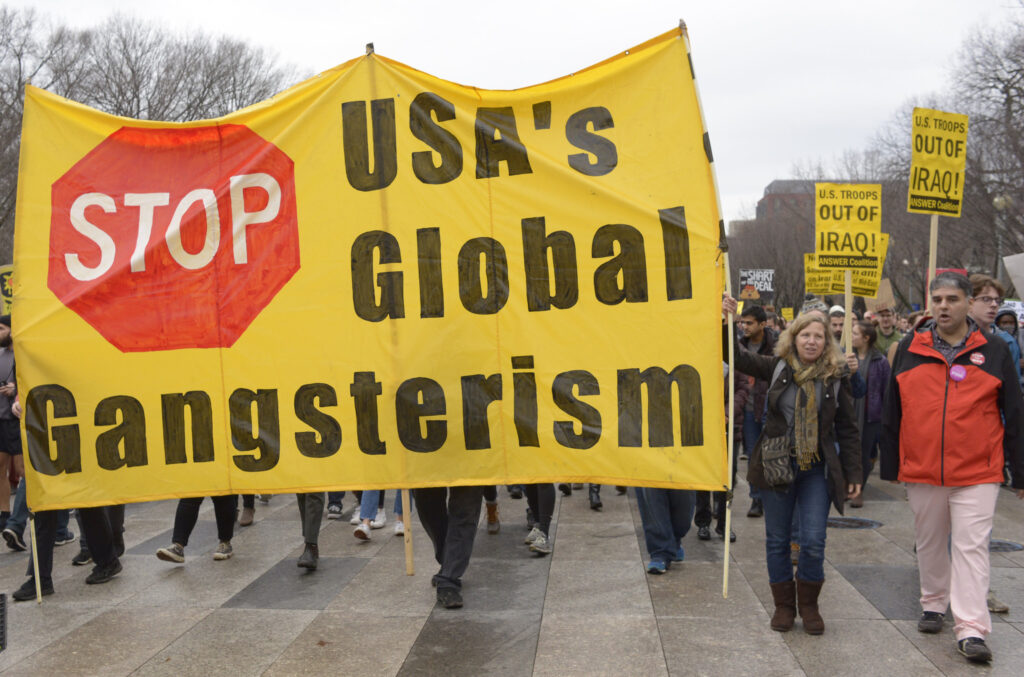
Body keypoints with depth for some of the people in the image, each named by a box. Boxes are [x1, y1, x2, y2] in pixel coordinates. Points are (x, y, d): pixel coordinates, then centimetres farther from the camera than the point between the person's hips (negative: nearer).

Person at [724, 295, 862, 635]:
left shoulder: (836, 376, 0)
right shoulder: (778, 367, 2)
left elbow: (847, 429, 4)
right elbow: (739, 358, -2)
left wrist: (853, 474, 2)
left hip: (817, 468, -1)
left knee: (813, 541, -5)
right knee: (777, 539, 8)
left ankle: (808, 604, 18)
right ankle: (784, 604, 24)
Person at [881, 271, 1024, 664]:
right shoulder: (909, 350, 3)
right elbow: (892, 414, 7)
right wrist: (890, 467, 7)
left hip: (977, 474, -2)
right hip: (921, 471, 2)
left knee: (971, 546, -4)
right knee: (930, 543, 15)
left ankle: (971, 628, 0)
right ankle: (934, 603, 33)